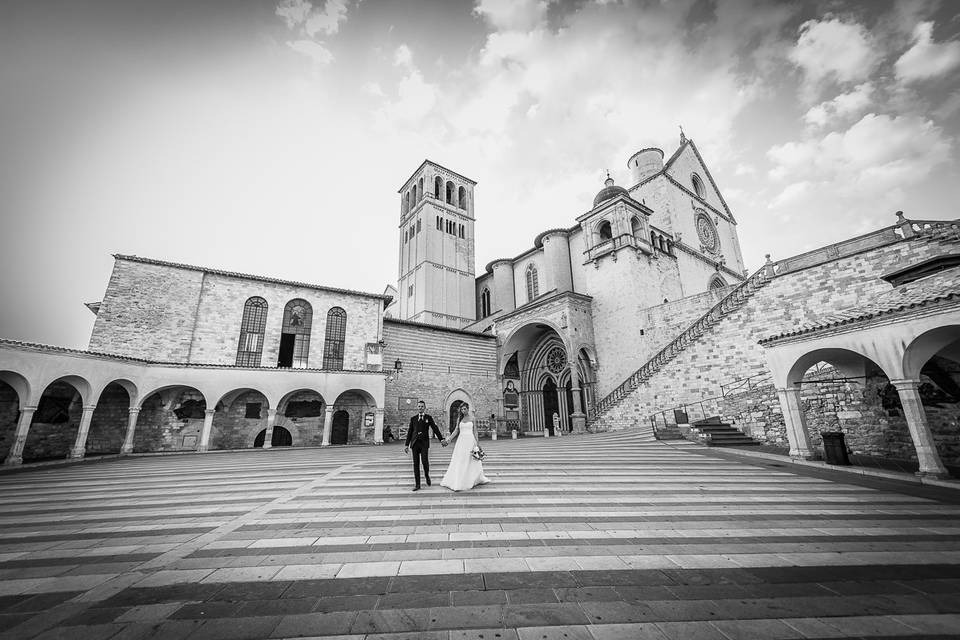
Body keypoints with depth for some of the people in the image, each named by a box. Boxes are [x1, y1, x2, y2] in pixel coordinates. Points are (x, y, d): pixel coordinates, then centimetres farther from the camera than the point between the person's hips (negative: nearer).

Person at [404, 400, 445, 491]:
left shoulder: (428, 417, 7)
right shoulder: (413, 418, 12)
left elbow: (435, 429, 3)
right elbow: (410, 432, 13)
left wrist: (441, 439, -4)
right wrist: (406, 444, 10)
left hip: (424, 443, -2)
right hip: (415, 443, 2)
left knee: (425, 461, -12)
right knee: (416, 463, 3)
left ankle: (427, 475, 19)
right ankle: (417, 484, 11)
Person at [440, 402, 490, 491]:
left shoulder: (472, 418, 1)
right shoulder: (460, 419, 7)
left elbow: (474, 431, 1)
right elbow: (456, 431, 7)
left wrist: (477, 442, -5)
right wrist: (448, 439, -2)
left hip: (470, 440, -2)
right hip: (461, 440, 2)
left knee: (472, 461, 5)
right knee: (459, 461, 2)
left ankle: (477, 479, 21)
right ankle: (457, 482, 10)